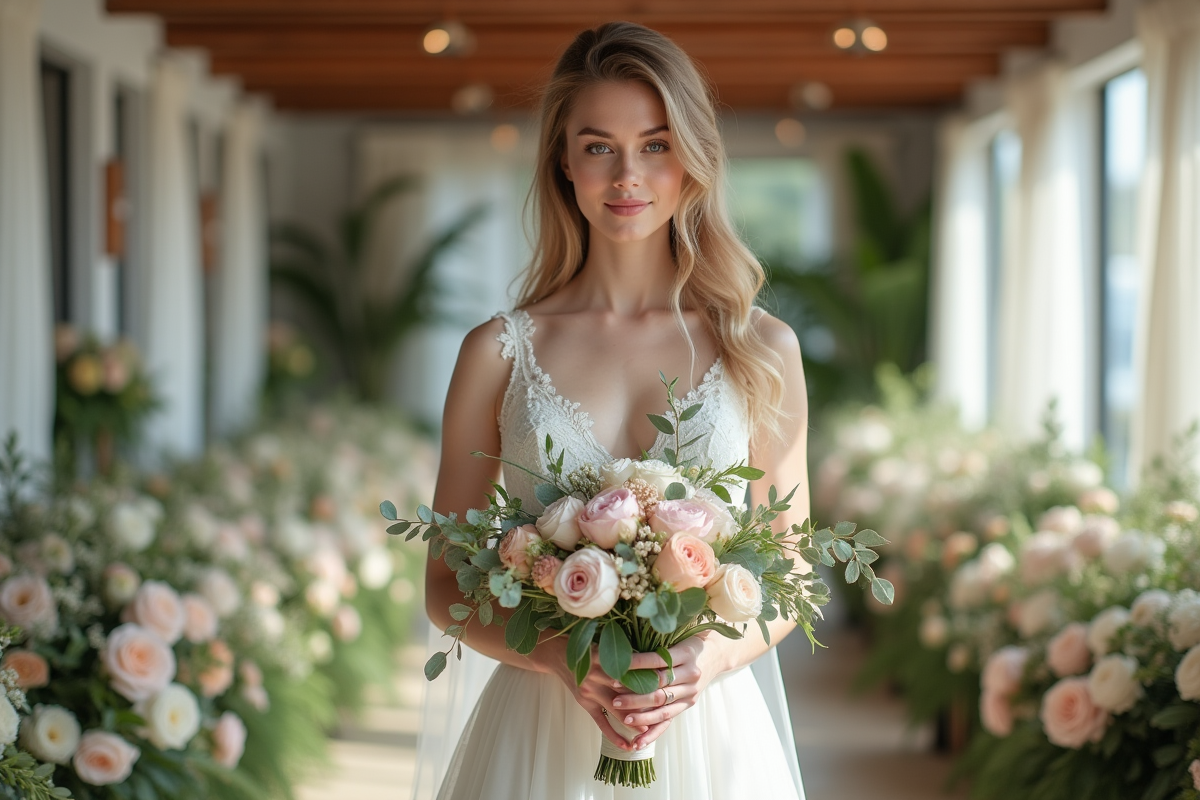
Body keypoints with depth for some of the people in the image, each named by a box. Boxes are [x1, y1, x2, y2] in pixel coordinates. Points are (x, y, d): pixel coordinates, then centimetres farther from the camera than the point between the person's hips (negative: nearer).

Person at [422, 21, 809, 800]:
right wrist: (557, 654, -15)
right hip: (542, 733, 0)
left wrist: (711, 656, -13)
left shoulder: (764, 349, 0)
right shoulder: (498, 353, -1)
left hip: (712, 728, 1)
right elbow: (446, 584, 2)